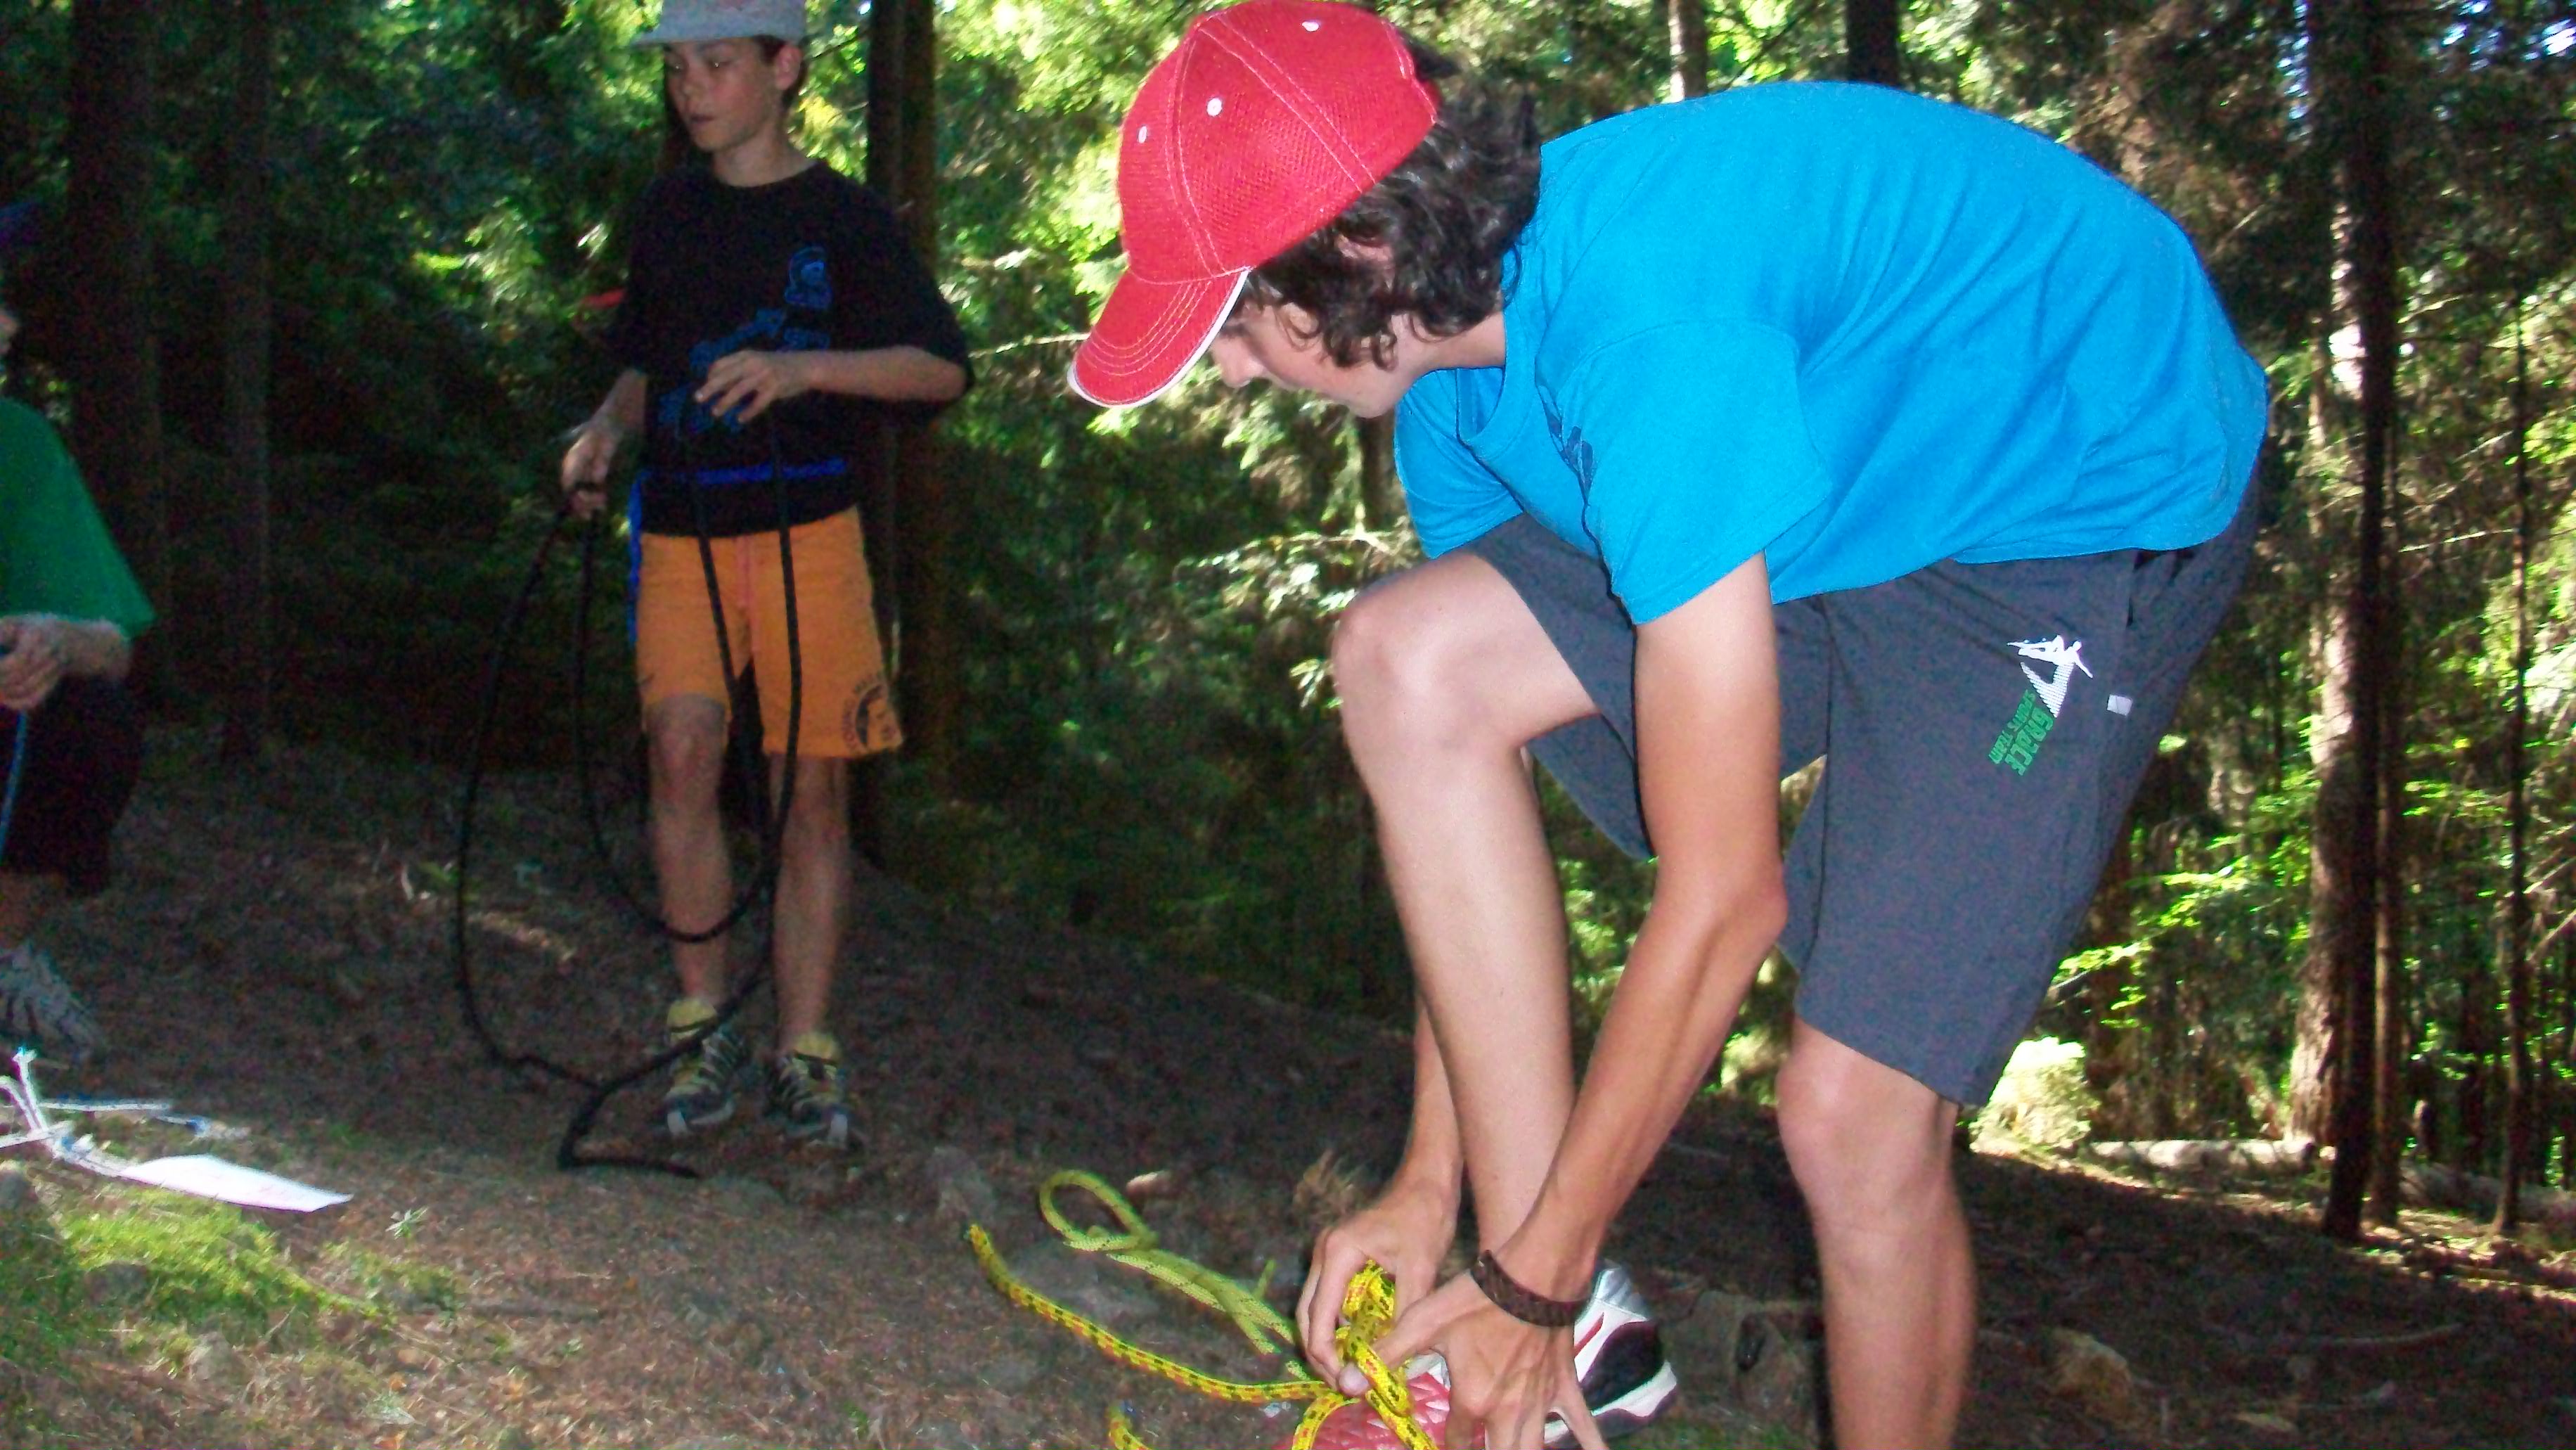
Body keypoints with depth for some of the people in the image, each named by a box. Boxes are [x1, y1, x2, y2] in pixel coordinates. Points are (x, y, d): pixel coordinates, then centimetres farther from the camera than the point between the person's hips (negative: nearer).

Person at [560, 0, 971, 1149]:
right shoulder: (671, 211, 15)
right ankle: (701, 1024, -1)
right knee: (683, 749, -15)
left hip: (808, 527, -2)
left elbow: (943, 368, -5)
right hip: (682, 528, 3)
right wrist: (606, 429, 5)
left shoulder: (844, 217, 2)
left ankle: (803, 1053, 7)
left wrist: (802, 369, -18)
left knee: (812, 783, -2)